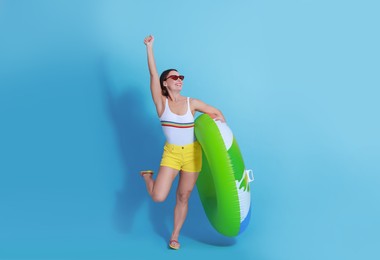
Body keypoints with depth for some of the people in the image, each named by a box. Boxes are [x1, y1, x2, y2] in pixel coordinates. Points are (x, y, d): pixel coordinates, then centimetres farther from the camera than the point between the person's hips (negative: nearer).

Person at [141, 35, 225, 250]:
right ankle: (148, 176, 20)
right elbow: (153, 74, -16)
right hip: (171, 153, -2)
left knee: (183, 198, 9)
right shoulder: (162, 103, -7)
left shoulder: (192, 103, -1)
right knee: (158, 197, -15)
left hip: (192, 153, 2)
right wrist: (149, 47, -17)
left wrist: (219, 123, -14)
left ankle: (175, 236, 27)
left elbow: (217, 113, 8)